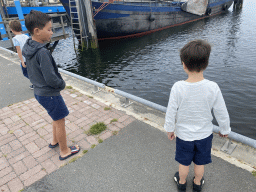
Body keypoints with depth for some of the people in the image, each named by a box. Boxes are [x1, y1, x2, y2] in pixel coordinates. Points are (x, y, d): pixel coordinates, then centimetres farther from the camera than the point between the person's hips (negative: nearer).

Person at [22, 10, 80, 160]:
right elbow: (51, 79, -28)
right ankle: (65, 151, 26)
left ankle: (55, 141, 45)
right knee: (60, 122, 8)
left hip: (39, 91, 9)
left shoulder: (29, 49, 3)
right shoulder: (42, 52, -27)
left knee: (57, 118, 26)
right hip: (50, 94, -9)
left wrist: (58, 79, 9)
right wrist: (62, 84, -7)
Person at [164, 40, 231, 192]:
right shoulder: (213, 88, -21)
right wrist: (225, 129, 9)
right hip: (204, 134, 2)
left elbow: (171, 112, -16)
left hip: (183, 134, -1)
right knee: (200, 163, 26)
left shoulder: (178, 87, -26)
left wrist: (170, 129, 2)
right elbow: (222, 113, -10)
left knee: (184, 162, 23)